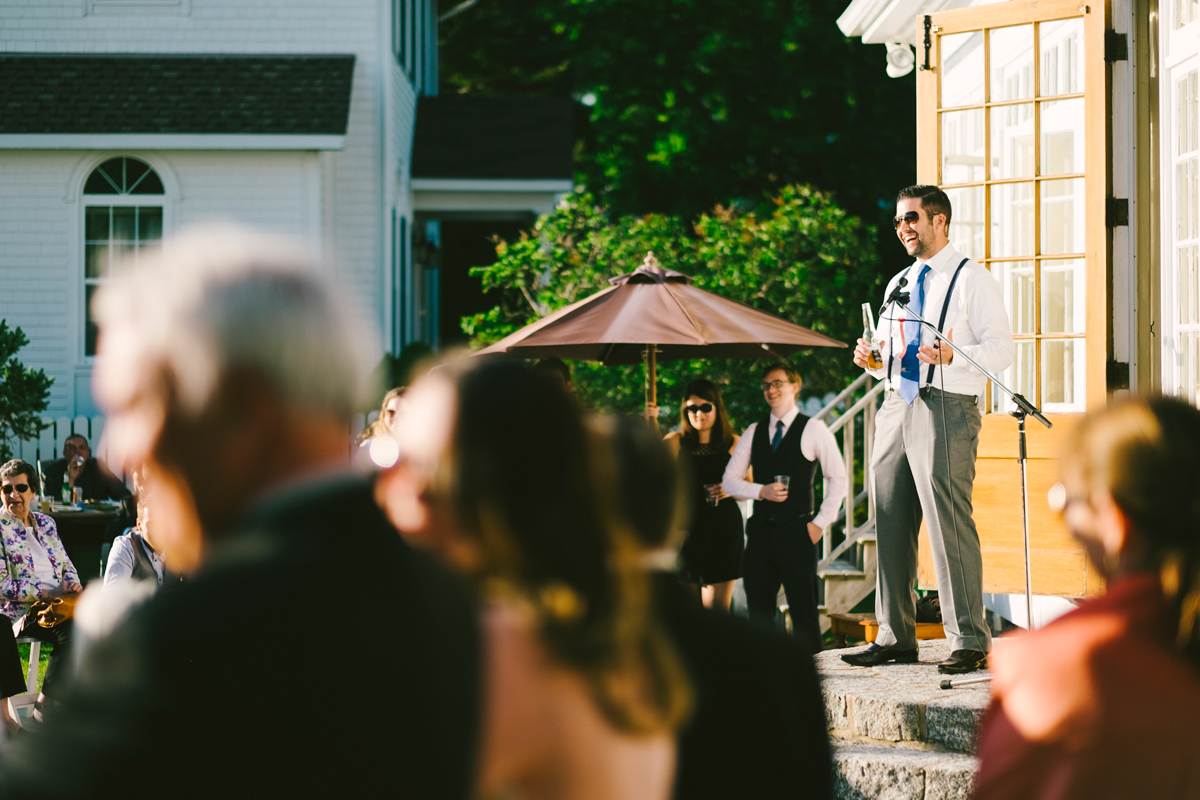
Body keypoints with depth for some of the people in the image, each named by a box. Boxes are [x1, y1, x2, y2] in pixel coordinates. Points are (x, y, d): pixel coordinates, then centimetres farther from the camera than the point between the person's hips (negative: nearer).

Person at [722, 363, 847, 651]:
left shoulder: (813, 430, 2)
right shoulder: (754, 432, 14)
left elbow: (838, 478, 2)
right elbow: (729, 480, 13)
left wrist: (820, 522, -5)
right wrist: (761, 491, -6)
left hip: (797, 531, -5)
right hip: (761, 528, 5)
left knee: (803, 610, -7)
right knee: (759, 608, 5)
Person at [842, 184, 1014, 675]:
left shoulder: (972, 279, 0)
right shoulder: (897, 285, 21)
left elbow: (1001, 350, -7)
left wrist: (952, 355, -24)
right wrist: (872, 358, 4)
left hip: (946, 408, -7)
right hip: (896, 407, 7)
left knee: (949, 524, -11)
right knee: (891, 526, 6)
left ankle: (968, 641, -7)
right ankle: (895, 637, 14)